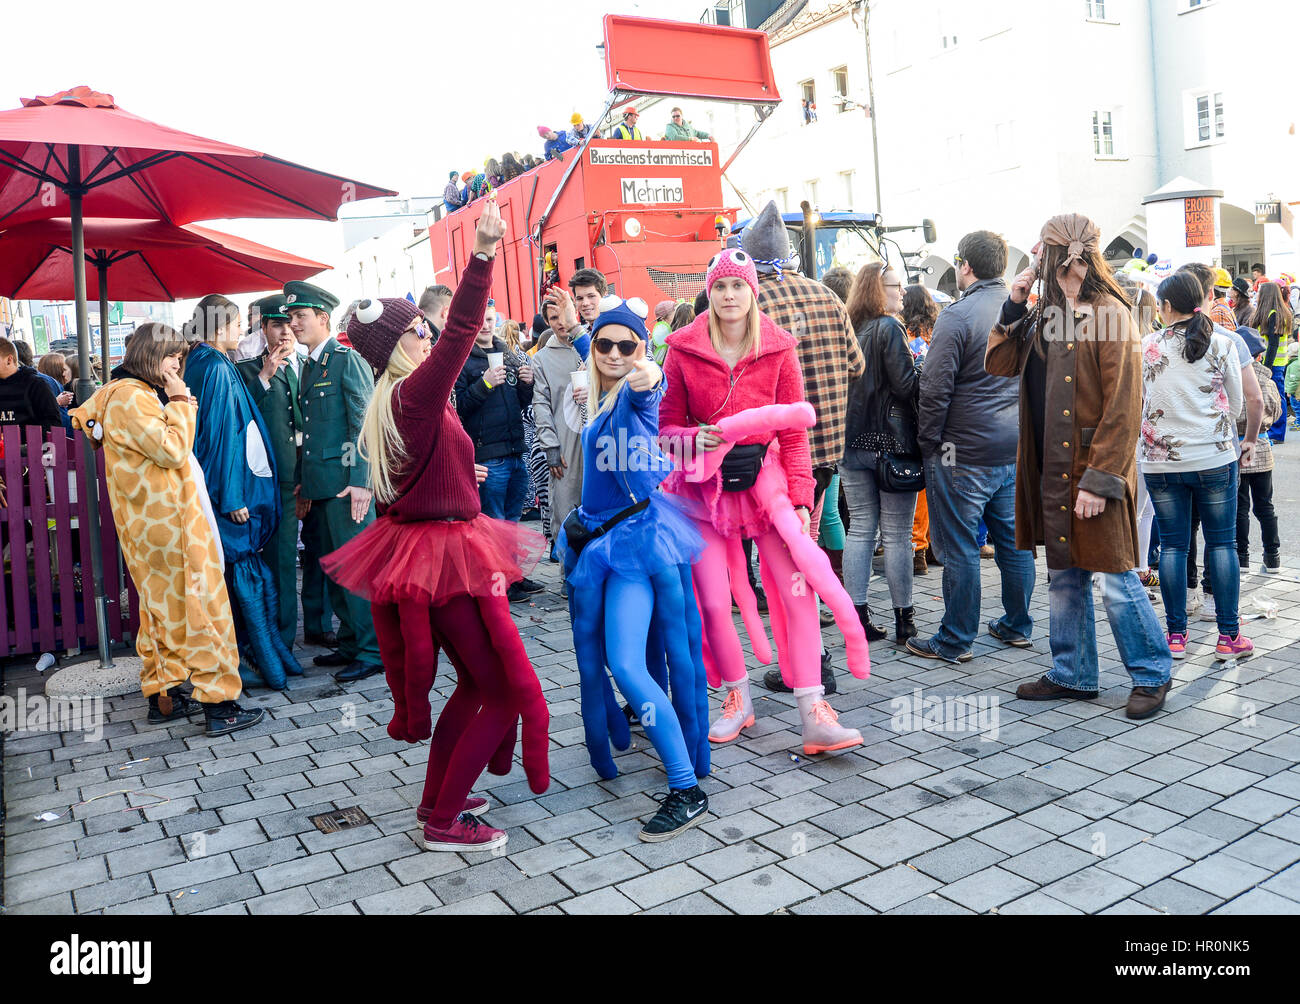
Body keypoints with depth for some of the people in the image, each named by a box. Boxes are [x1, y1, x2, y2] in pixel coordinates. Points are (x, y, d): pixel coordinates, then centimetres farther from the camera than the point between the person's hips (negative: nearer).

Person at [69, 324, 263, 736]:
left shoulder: (136, 395, 16)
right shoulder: (131, 397, -16)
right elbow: (173, 450, -21)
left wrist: (178, 403, 8)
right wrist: (181, 402, -13)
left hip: (155, 520, 11)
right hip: (168, 521, -11)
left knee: (162, 607, 15)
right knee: (200, 607, -6)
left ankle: (162, 697, 24)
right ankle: (218, 705, -1)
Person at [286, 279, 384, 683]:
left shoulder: (347, 360, -6)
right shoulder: (309, 367, 18)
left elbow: (363, 424, -12)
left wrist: (360, 481, -19)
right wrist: (303, 484, 17)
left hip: (346, 482, -8)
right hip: (319, 484, 8)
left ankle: (372, 652, 2)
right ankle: (350, 643, 22)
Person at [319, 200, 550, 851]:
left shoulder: (390, 403, 9)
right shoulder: (415, 394, -20)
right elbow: (462, 331, -32)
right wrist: (482, 254, -38)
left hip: (410, 550, 10)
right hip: (445, 556, -10)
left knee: (474, 681, 20)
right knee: (505, 690, -1)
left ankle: (436, 798, 30)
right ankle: (444, 822, 6)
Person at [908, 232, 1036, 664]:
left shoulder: (957, 316, -14)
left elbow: (935, 387, -16)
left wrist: (928, 441, -6)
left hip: (965, 453, -7)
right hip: (1015, 448, 7)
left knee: (960, 548, 0)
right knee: (1014, 541, 16)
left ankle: (955, 641, 9)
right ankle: (1017, 626, 28)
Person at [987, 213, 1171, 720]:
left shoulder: (1109, 315, -13)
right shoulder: (1043, 315, 12)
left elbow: (1123, 407, -17)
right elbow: (999, 364, 11)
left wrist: (1099, 479, -21)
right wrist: (1014, 305, 3)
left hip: (1095, 468, -8)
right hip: (1052, 469, 8)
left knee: (1115, 577, 0)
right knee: (1064, 576, 15)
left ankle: (1151, 674, 19)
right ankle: (1072, 674, 28)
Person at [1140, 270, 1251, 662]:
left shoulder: (1147, 346, -1)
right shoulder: (1222, 345, -1)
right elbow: (1236, 403, 6)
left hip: (1161, 460, 1)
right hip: (1215, 458, -1)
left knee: (1172, 545, 7)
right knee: (1222, 543, 6)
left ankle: (1176, 635, 11)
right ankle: (1228, 636, 10)